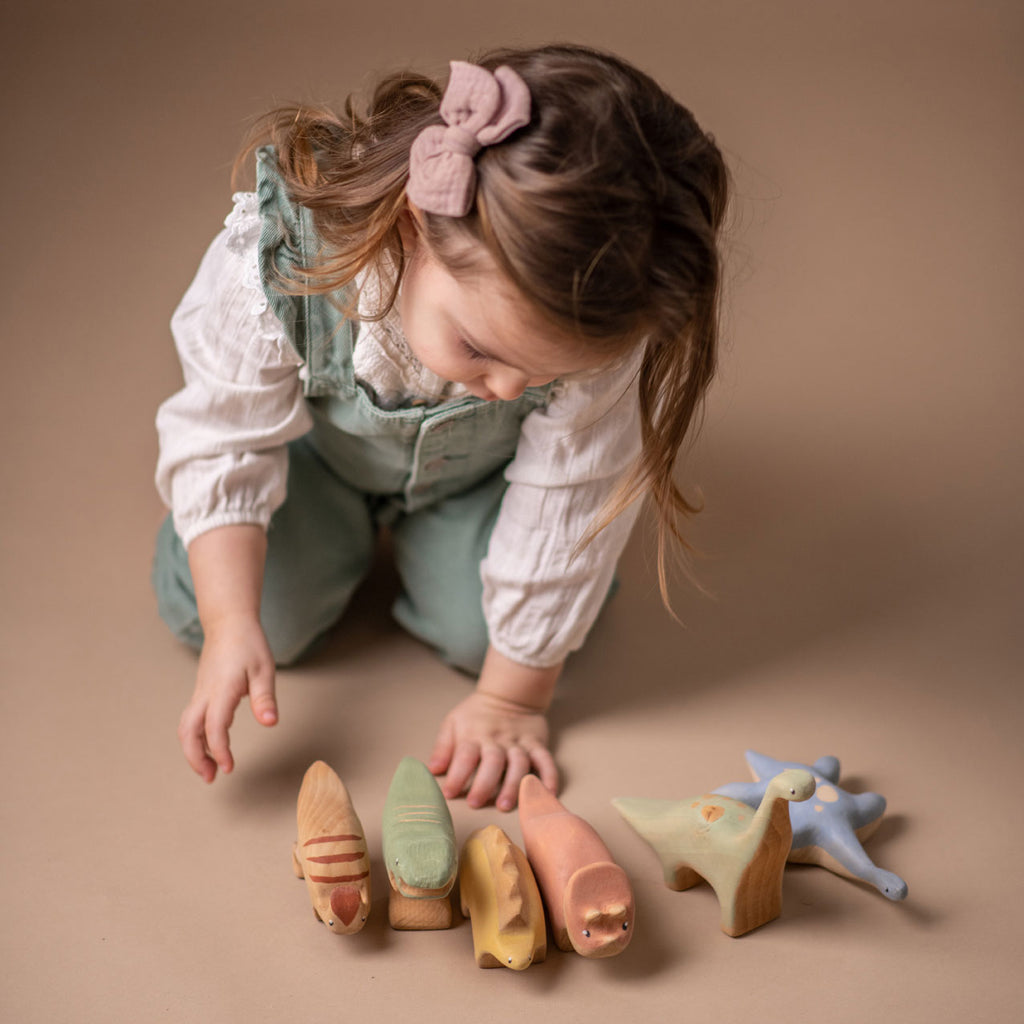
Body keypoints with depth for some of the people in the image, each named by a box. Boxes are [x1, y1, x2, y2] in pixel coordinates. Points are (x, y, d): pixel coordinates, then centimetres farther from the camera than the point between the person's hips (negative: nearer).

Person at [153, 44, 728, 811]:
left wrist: (513, 697, -19)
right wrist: (231, 627, -32)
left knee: (479, 629, -15)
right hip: (322, 444, 0)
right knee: (258, 613, -12)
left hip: (473, 468, 1)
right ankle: (350, 519, 20)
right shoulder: (279, 256, -41)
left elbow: (566, 498, -27)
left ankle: (423, 519, 18)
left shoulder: (588, 316, -38)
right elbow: (225, 443, -24)